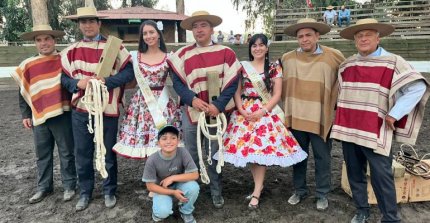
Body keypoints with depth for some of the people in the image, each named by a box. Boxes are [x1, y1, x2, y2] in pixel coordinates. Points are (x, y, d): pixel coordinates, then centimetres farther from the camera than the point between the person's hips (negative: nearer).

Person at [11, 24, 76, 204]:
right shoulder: (27, 65, 7)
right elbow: (23, 92, 12)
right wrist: (25, 115, 10)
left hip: (62, 115, -3)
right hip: (39, 117, 4)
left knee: (66, 153, 7)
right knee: (42, 155, 14)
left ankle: (69, 186, 20)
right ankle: (44, 187, 28)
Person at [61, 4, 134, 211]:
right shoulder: (71, 50, 8)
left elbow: (128, 73, -7)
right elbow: (64, 78, 9)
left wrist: (105, 81, -20)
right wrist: (78, 83, -12)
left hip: (107, 109, -3)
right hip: (80, 110, 3)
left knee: (108, 152, 9)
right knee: (82, 153, 11)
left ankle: (109, 191, 27)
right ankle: (85, 192, 30)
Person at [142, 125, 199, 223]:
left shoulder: (182, 152, -24)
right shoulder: (152, 160, -26)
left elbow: (195, 175, -22)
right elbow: (150, 186, -16)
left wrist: (172, 178, -27)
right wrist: (173, 192, -22)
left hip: (179, 184, 2)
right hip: (161, 189, -2)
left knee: (193, 187, -29)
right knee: (163, 212, -28)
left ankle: (186, 212, 2)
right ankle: (158, 210, 11)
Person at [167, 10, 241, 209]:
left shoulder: (226, 53, -2)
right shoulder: (183, 54, 1)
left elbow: (232, 83, -6)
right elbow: (177, 82, -2)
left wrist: (218, 105, -18)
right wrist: (192, 99, -18)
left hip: (217, 112, 0)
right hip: (191, 111, 1)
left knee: (215, 154, 12)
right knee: (190, 155, 9)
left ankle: (216, 192, 29)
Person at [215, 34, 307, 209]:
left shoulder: (274, 68, 3)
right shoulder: (242, 66, 8)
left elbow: (277, 94, -2)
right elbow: (237, 92, 5)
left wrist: (261, 111, -13)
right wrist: (241, 110, -10)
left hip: (266, 112, -2)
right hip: (244, 112, 2)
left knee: (261, 149, -9)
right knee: (248, 148, 1)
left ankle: (256, 192, 0)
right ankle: (259, 185, 20)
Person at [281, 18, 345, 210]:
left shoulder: (334, 57, -5)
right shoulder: (287, 58, 2)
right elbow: (283, 85, 16)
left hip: (321, 118, -2)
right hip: (295, 117, 2)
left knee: (322, 158, 9)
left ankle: (322, 194, 27)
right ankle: (300, 190, 32)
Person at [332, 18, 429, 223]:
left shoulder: (393, 62, -5)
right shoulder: (346, 65, 10)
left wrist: (394, 114, -15)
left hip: (375, 131, -4)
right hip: (348, 129, 5)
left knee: (381, 176, -1)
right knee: (354, 173, 13)